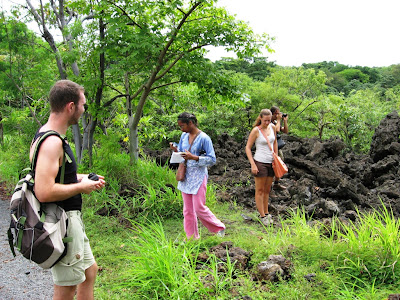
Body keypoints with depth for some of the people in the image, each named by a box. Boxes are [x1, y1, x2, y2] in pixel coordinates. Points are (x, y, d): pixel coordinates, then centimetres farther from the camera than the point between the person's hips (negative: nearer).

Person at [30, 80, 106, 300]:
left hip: (70, 218, 10)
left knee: (89, 270, 23)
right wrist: (81, 187, -19)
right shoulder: (51, 142, -24)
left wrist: (79, 178, 10)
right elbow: (44, 192, -33)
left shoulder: (47, 135, 8)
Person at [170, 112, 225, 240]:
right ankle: (191, 237, 22)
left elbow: (212, 159, -13)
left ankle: (219, 228, 16)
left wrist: (194, 157, -24)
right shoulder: (184, 136, 8)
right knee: (188, 209, 10)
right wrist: (175, 149, -5)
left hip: (198, 177, -6)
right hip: (186, 177, 6)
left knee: (199, 208, -6)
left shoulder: (204, 138, -12)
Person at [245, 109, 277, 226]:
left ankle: (266, 213, 26)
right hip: (260, 162, -6)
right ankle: (262, 216, 8)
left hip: (271, 163, 6)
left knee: (267, 190, 15)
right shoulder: (256, 130, -11)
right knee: (260, 190, 2)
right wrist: (253, 164, -15)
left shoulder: (272, 127, 5)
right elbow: (248, 147, -9)